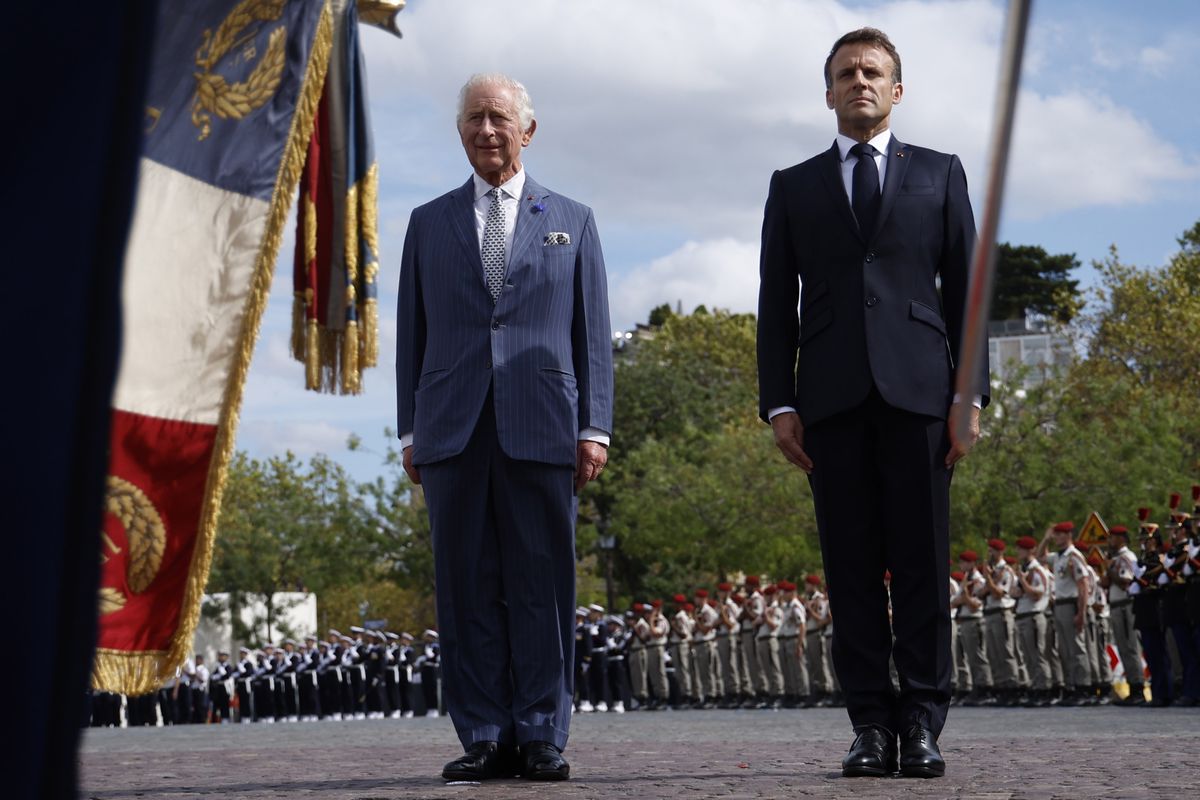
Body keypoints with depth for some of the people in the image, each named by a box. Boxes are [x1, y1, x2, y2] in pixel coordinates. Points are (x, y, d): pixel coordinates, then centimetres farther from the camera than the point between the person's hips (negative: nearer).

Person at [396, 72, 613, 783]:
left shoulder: (572, 220, 15)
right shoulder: (430, 223, 17)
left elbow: (593, 331, 10)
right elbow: (413, 332, 15)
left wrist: (595, 427, 1)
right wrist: (410, 430, 7)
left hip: (542, 426, -1)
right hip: (453, 430, 1)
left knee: (542, 586, -3)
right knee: (468, 587, -1)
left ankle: (542, 737, 1)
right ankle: (485, 738, 4)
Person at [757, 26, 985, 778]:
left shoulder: (940, 174, 15)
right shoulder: (793, 186, 17)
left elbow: (964, 289, 9)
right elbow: (777, 304, 12)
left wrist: (970, 393, -1)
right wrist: (780, 403, 2)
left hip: (916, 389, -1)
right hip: (833, 397, 1)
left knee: (923, 562, -4)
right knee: (852, 566, -1)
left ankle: (923, 723, -2)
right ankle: (872, 723, 0)